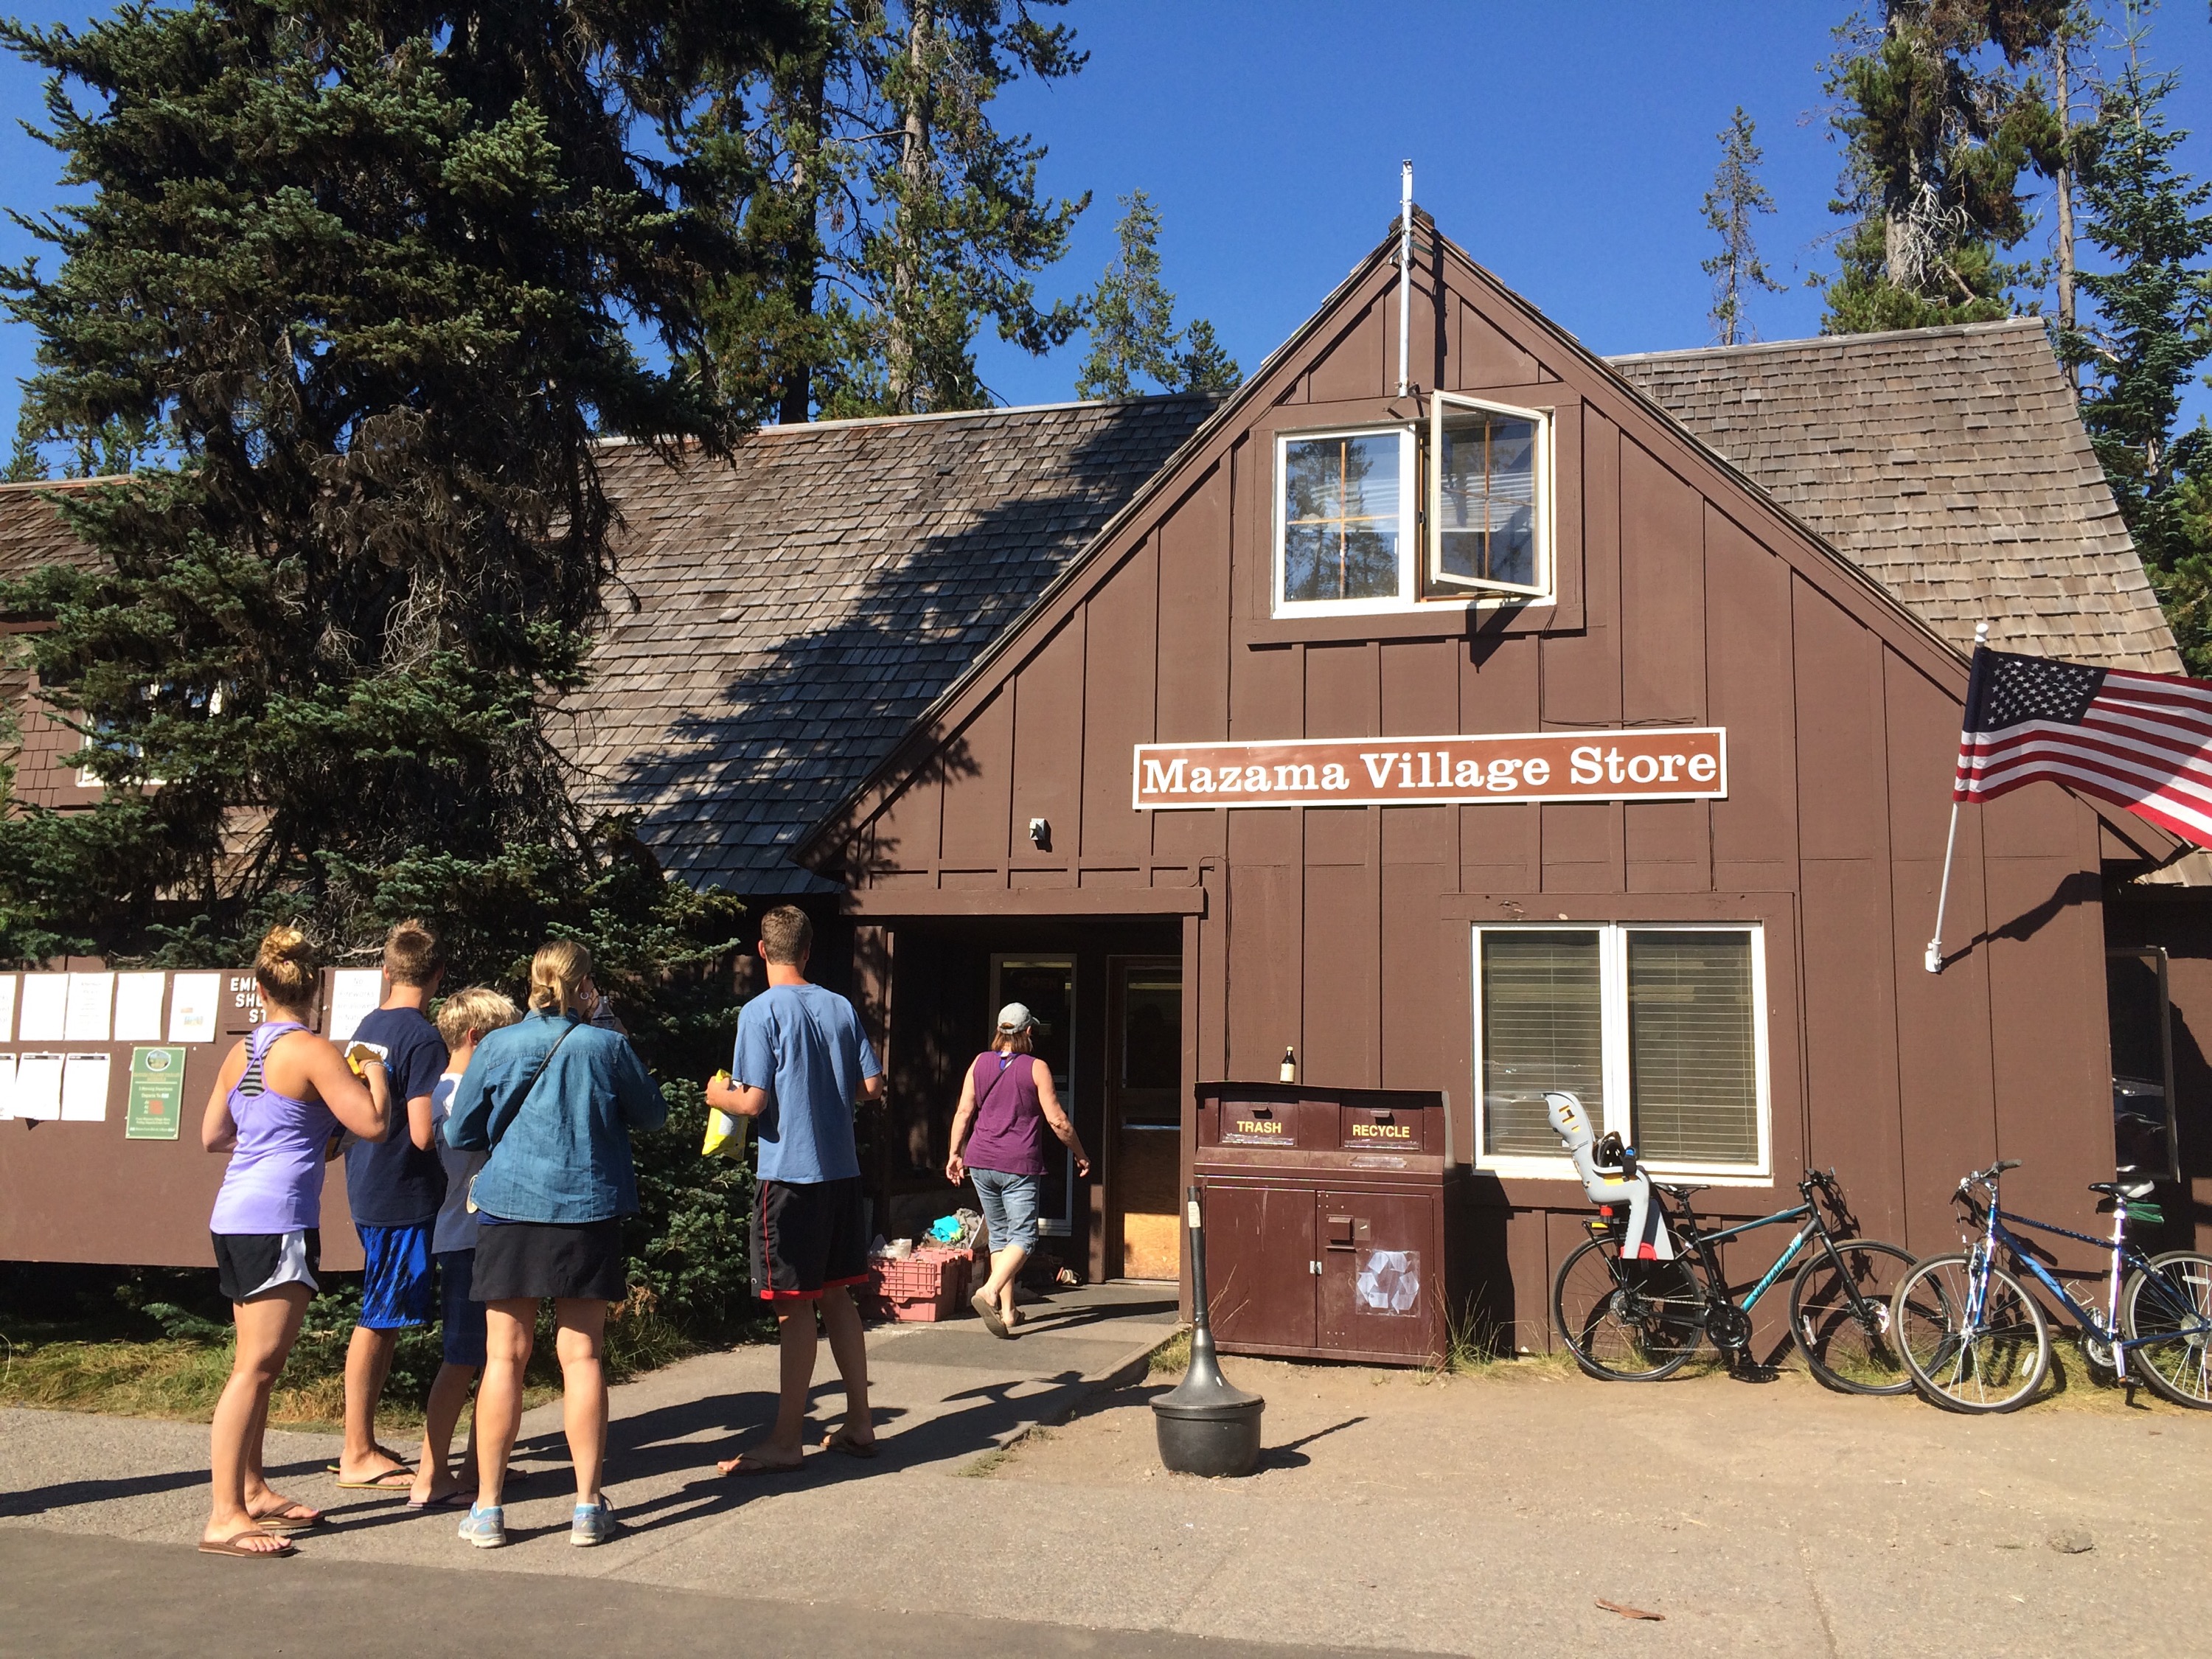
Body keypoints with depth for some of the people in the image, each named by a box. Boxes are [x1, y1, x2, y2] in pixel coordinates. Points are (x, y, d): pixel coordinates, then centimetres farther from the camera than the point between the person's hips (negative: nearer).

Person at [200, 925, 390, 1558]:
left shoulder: (240, 1054, 11)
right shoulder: (314, 1052, -12)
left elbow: (212, 1136, 20)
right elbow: (372, 1124, -15)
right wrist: (375, 1075, 3)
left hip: (234, 1218, 9)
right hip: (277, 1221, -9)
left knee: (258, 1363, 16)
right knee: (256, 1366, -7)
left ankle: (253, 1492, 25)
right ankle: (225, 1518, -6)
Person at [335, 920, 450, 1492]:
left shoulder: (366, 1028, 9)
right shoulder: (422, 1038, -17)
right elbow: (424, 1134, -21)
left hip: (369, 1191, 9)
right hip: (404, 1196, -9)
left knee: (381, 1321, 17)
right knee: (378, 1323, 0)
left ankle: (364, 1444, 27)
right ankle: (358, 1456, 9)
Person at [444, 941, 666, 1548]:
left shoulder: (497, 1047, -2)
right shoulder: (608, 1047, -4)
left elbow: (459, 1134, 5)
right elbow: (652, 1115, 9)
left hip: (511, 1207, 1)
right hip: (589, 1210, 0)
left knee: (505, 1356, 7)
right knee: (581, 1355, 6)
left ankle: (488, 1509, 13)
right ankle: (588, 1507, 10)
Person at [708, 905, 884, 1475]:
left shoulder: (761, 1011, -11)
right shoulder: (841, 1007, 7)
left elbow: (754, 1102, -15)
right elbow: (872, 1086, 9)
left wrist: (720, 1094, 6)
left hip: (789, 1175, -6)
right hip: (842, 1170, 6)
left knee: (795, 1306, -1)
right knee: (836, 1297, 16)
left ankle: (786, 1441, 7)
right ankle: (859, 1423, 22)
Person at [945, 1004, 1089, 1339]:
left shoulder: (980, 1063, 7)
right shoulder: (1036, 1068, -4)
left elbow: (963, 1113, 6)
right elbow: (1057, 1121, -5)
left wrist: (955, 1153, 16)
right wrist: (1081, 1155, 7)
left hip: (981, 1161, 5)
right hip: (1019, 1164, -5)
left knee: (999, 1235, 14)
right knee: (1023, 1237, -4)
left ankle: (1007, 1311, 15)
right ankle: (989, 1292, -26)